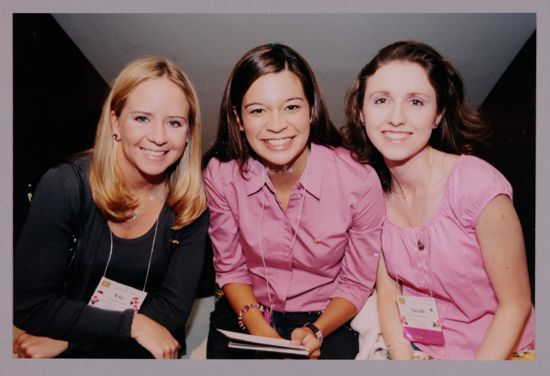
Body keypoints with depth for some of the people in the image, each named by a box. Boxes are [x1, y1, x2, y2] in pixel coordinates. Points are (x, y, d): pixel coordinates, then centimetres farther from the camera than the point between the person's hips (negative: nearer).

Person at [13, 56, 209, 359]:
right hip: (71, 355, -2)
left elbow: (173, 308, -9)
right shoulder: (64, 187, -15)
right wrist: (133, 325, -16)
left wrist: (64, 340, -14)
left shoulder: (192, 203, -9)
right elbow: (29, 305, -13)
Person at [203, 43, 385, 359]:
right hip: (246, 313, 1)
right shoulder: (221, 174, -14)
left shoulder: (359, 181, -20)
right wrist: (260, 331, -14)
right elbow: (230, 268, -2)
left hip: (326, 319, 0)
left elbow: (356, 284, -6)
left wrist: (316, 332, -19)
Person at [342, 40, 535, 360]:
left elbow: (515, 305, -13)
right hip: (415, 349, 3)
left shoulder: (477, 185, -22)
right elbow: (387, 291, -2)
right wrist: (402, 359, -14)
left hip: (497, 351, -3)